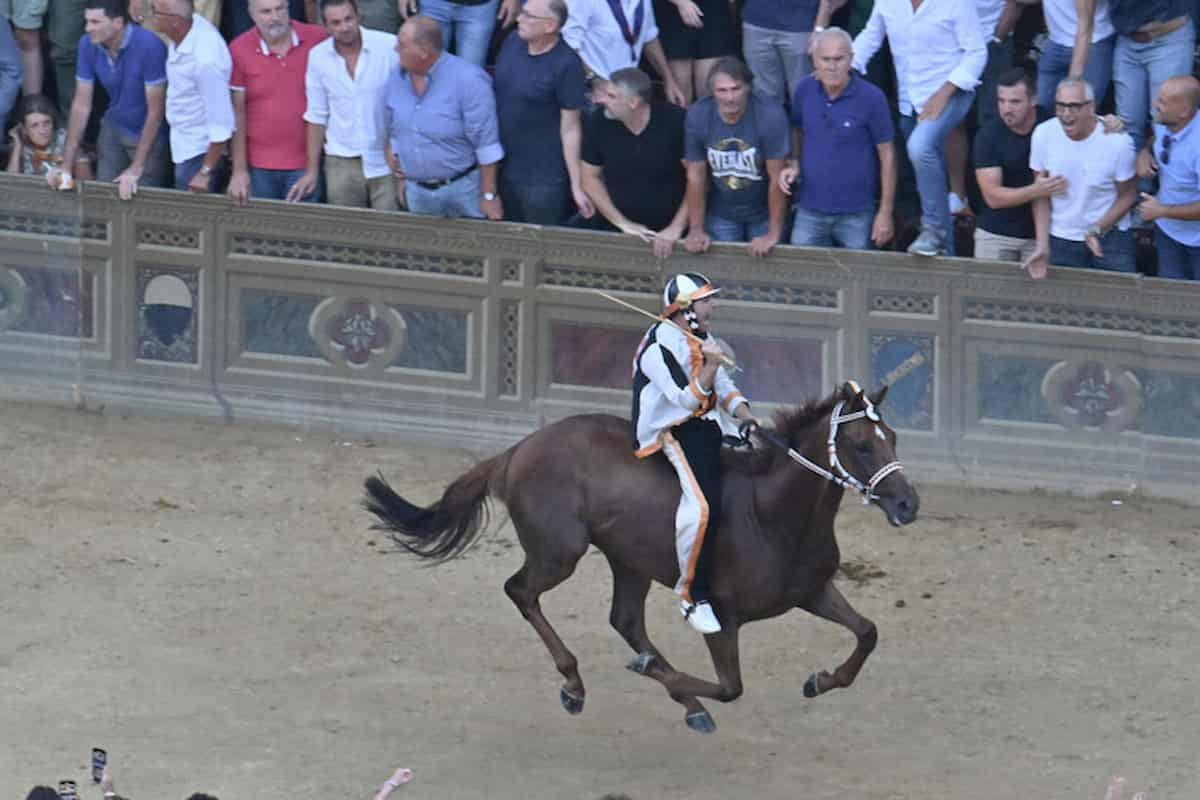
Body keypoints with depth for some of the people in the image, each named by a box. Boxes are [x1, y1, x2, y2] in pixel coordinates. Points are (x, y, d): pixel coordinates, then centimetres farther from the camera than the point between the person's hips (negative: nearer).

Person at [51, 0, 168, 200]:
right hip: (113, 129, 5)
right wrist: (67, 165, -4)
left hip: (150, 134, -5)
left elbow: (155, 111, -21)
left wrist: (136, 170, -20)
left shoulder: (149, 46, -27)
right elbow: (81, 104, -2)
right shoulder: (88, 45, -11)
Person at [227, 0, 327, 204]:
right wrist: (239, 170, -4)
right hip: (260, 168, 0)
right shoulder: (239, 51, -6)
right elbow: (237, 113, -3)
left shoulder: (318, 40, -5)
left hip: (305, 165, 0)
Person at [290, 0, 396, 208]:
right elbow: (316, 116, 8)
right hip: (341, 164, 2)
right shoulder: (318, 56, 0)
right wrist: (311, 170, 8)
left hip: (387, 160, -2)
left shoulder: (390, 46, -11)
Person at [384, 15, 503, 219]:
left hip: (463, 190, -6)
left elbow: (486, 144, -18)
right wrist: (401, 178, 18)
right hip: (417, 193, 6)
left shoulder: (468, 80, -21)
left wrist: (489, 196, -17)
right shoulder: (397, 78, -1)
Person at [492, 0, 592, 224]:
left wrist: (577, 186, -15)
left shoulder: (566, 65, -20)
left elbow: (570, 128, -17)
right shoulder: (513, 41, -2)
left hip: (543, 180, -6)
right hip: (502, 170, 6)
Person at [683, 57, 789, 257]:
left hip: (764, 212, -2)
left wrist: (774, 234, -18)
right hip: (721, 215, 2)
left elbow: (777, 178, -21)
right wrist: (696, 229, -4)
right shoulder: (698, 115, -16)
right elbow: (696, 176, -6)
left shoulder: (770, 115, -26)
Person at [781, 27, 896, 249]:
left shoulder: (871, 98, -14)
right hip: (810, 212, 4)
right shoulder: (805, 89, -3)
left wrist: (885, 213, -8)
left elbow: (887, 156, -8)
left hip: (856, 214, -3)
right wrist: (794, 164, -4)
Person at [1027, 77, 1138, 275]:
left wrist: (1097, 230, -19)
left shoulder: (1118, 141, -19)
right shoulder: (1044, 134, -11)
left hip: (1110, 235, -2)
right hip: (1061, 240, 2)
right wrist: (1042, 246, -7)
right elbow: (1041, 196, -2)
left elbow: (1128, 195, -7)